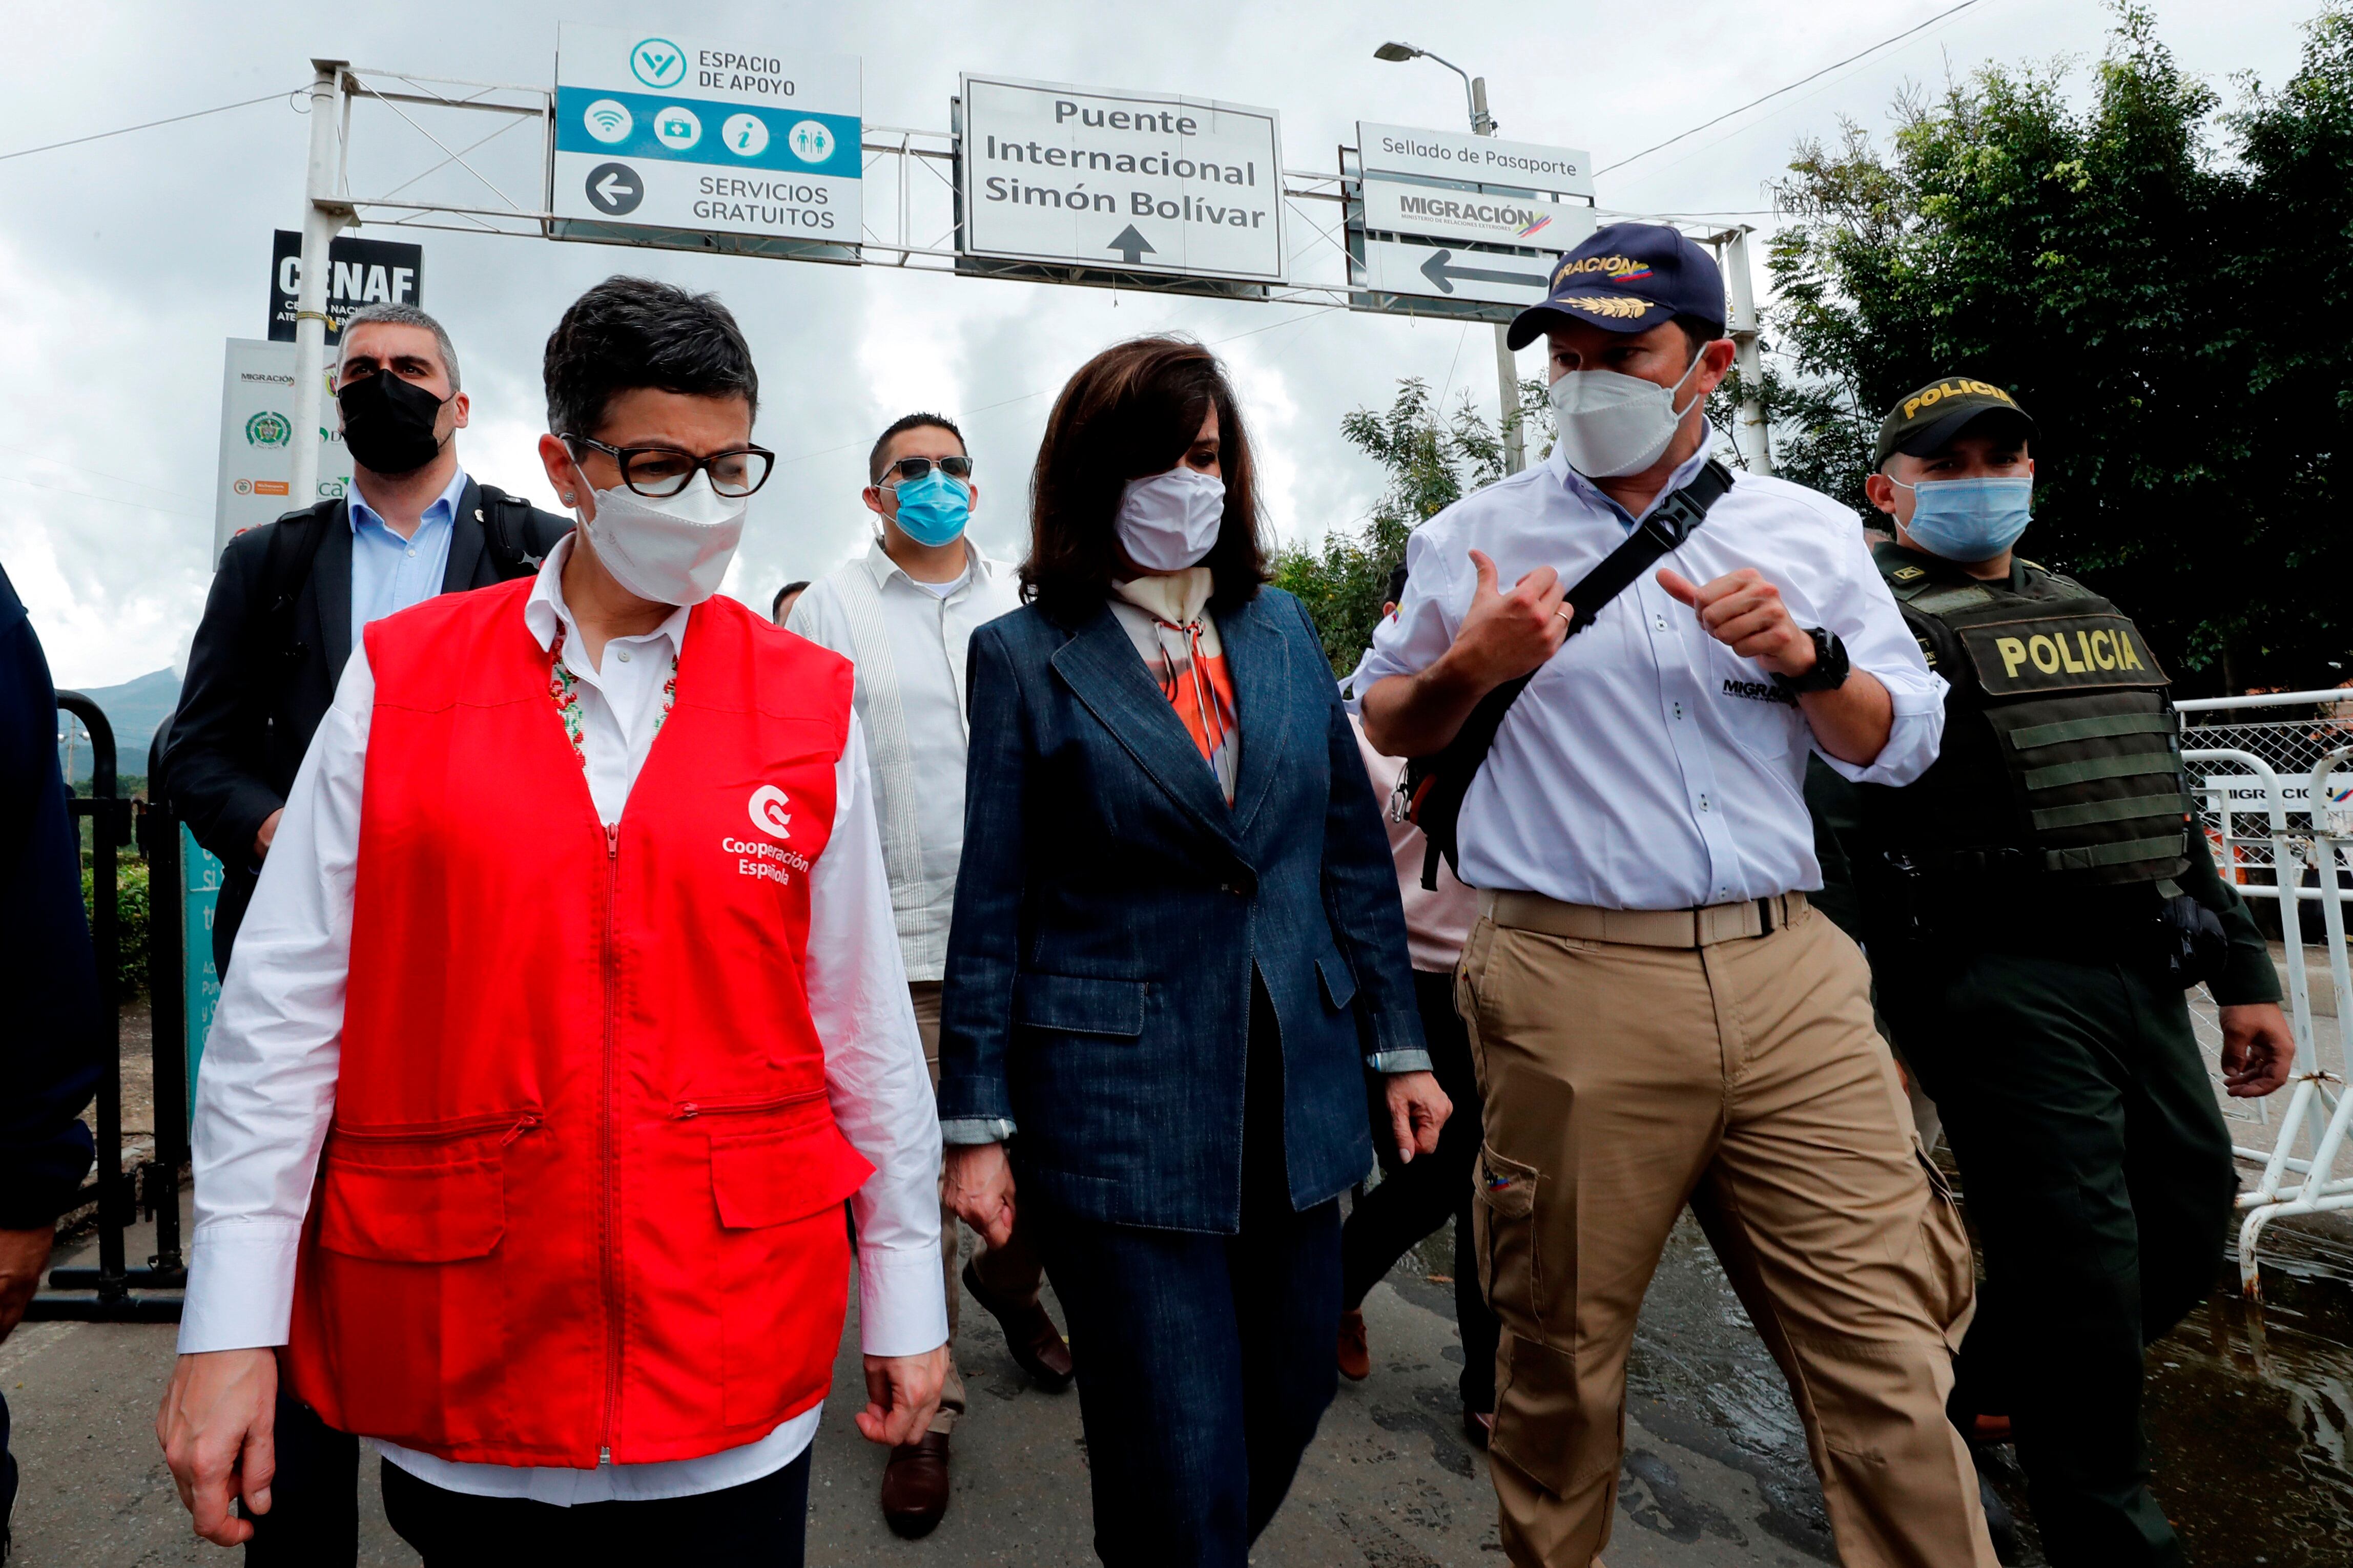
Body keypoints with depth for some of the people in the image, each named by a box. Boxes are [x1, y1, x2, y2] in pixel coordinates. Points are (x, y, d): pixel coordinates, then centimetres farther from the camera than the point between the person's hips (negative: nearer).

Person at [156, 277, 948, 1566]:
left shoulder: (809, 708, -2)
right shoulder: (399, 683, -2)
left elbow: (863, 1017, 0)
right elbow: (284, 1006, -1)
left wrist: (905, 1294, 4)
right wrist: (230, 1324, -2)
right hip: (454, 1367, 1)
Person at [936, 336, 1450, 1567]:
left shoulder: (1280, 627, 9)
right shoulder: (1026, 656, -3)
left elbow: (1351, 849, 10)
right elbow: (992, 910, -3)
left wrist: (1400, 1046, 9)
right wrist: (976, 1124, -4)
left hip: (1296, 1091, 5)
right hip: (1119, 1110, -4)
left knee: (1288, 1405, 17)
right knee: (1182, 1469, 2)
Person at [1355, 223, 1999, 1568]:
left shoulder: (1810, 532, 13)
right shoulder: (1473, 538, 9)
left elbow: (1902, 745, 13)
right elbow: (1384, 729, 14)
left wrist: (1805, 658, -6)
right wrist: (1470, 667, -6)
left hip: (1789, 977, 2)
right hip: (1573, 988, -1)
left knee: (1887, 1351, 3)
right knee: (1562, 1360, 10)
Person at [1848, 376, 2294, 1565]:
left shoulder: (2097, 619, 20)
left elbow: (2165, 812, 23)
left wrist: (2244, 972, 19)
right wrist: (1855, 1020, -20)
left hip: (2140, 974, 9)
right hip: (1998, 983, -8)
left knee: (2188, 1222, 16)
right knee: (2079, 1263, -3)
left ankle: (1986, 1386, 38)